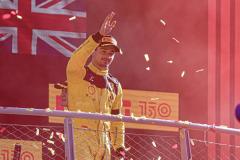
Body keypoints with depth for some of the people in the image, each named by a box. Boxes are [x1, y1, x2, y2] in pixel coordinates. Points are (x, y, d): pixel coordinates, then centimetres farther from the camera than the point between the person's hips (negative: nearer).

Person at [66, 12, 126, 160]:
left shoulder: (115, 85, 17)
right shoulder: (78, 74, 1)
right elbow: (75, 61, -24)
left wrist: (119, 147, 10)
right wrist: (99, 36, -31)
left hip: (104, 139, 6)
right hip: (80, 135, -6)